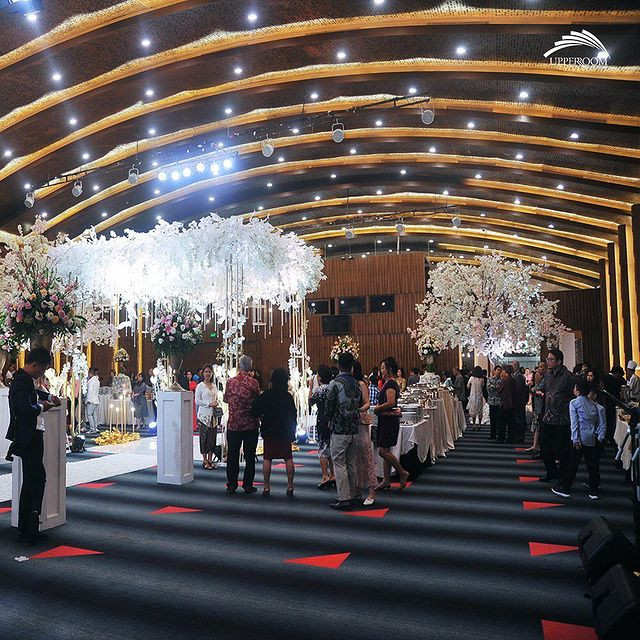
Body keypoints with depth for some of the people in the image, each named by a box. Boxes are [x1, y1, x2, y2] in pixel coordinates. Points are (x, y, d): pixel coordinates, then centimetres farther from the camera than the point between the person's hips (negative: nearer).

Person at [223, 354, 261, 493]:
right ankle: (248, 485, 12)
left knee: (232, 455, 11)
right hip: (251, 425, -1)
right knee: (249, 456, 8)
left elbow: (226, 399, 9)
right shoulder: (254, 383, -10)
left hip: (233, 424, 1)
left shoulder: (230, 382, -5)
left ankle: (231, 485, 16)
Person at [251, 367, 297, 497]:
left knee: (267, 458, 7)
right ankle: (290, 486, 7)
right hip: (285, 432, 1)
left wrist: (262, 419, 10)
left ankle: (267, 487, 6)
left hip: (269, 432, -1)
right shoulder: (288, 396, -3)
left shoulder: (265, 395, -7)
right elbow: (294, 416, 0)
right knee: (288, 458, 8)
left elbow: (254, 412, -8)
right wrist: (293, 432, 9)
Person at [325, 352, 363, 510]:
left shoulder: (335, 383, -13)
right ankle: (352, 496, 22)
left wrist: (331, 419, 9)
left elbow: (328, 407, -10)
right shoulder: (356, 384, 7)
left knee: (339, 464, 0)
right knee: (351, 463, 15)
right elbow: (360, 404, 11)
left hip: (339, 430, -7)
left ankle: (343, 500, 2)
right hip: (354, 429, 7)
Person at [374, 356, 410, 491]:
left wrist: (377, 409, -12)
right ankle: (386, 481, 16)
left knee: (383, 451, -9)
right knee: (385, 451, 11)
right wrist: (378, 407, 8)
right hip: (386, 420, 10)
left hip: (389, 420, -10)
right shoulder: (389, 383, 16)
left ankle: (402, 473, 4)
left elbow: (391, 403, -25)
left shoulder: (390, 383, -15)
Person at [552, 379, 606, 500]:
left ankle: (564, 488, 9)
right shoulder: (594, 405, 10)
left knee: (572, 463, 2)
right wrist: (600, 438, 9)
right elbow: (603, 425, 8)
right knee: (592, 464, 10)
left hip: (581, 438, -4)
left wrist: (575, 439, -9)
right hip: (593, 439, 5)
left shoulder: (574, 402, -4)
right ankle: (594, 491, 15)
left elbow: (574, 422, -9)